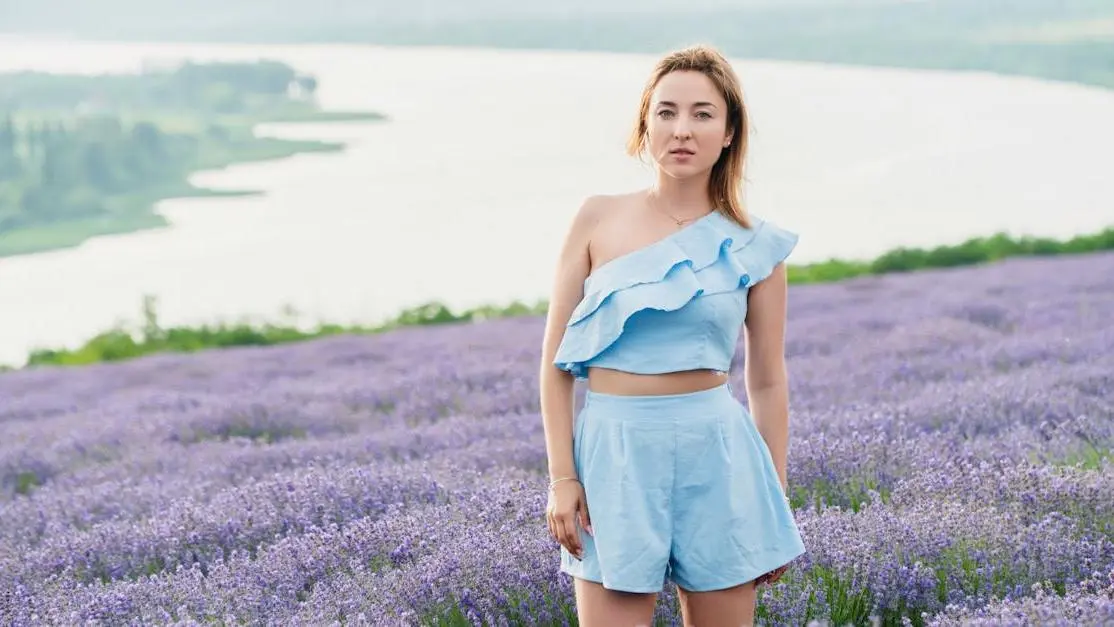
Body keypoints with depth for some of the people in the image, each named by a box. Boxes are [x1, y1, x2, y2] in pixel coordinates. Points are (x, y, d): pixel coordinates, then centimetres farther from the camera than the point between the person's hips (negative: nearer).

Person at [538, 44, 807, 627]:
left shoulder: (753, 246, 2)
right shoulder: (598, 218, 1)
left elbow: (767, 383, 9)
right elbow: (556, 360, 2)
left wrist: (777, 506, 9)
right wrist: (561, 477, -4)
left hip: (715, 455, 1)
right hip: (614, 454, 0)